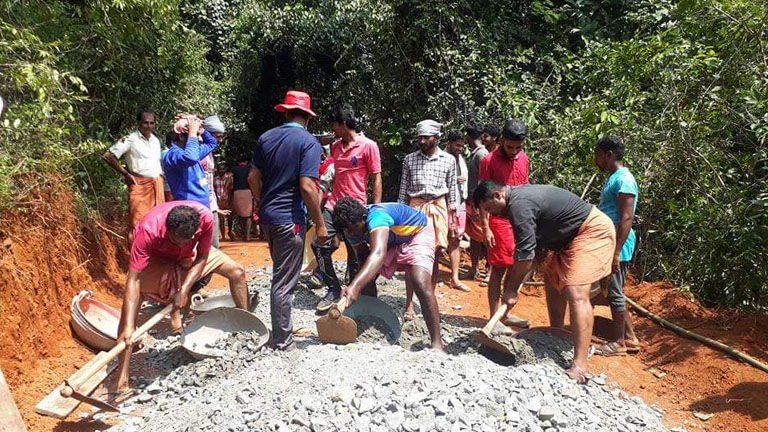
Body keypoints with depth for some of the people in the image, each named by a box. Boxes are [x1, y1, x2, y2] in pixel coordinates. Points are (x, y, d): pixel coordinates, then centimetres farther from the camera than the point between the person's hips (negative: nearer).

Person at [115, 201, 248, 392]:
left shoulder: (205, 217, -37)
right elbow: (133, 280, -42)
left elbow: (202, 257, -19)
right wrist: (128, 326, -48)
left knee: (237, 272, -4)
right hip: (154, 257, -3)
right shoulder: (148, 230, -43)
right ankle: (122, 379, -20)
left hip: (187, 255, 3)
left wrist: (185, 289, -30)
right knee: (131, 303, -23)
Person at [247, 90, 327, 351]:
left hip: (267, 216, 7)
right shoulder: (308, 142, -12)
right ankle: (282, 340, 11)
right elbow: (307, 187, -19)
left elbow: (253, 178, 10)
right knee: (285, 282, 1)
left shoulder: (266, 138, 7)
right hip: (289, 219, -7)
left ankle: (284, 327, 35)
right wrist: (320, 224, -12)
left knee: (281, 274, 22)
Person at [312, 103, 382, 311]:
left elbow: (376, 179, -7)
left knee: (355, 256, 4)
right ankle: (334, 288, 7)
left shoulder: (368, 146, -8)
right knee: (318, 244, -6)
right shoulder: (335, 146, 11)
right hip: (333, 206, 6)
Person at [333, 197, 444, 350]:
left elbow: (378, 254, -58)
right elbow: (364, 257, -5)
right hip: (391, 242, 8)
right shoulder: (352, 229, -16)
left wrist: (355, 286, -71)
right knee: (366, 277, -5)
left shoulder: (377, 217, -41)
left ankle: (437, 344, -23)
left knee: (421, 284, -29)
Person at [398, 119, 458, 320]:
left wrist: (452, 219, 5)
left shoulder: (448, 160, 5)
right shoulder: (410, 159, 5)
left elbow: (452, 190, 8)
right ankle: (409, 304, -3)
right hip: (415, 207, 0)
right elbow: (403, 190, 7)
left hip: (438, 208, 1)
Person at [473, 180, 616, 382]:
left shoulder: (519, 205, -22)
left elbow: (525, 255, -22)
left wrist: (512, 289, -12)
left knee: (575, 292, -20)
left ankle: (579, 366, -23)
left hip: (594, 230, -11)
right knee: (552, 279, 19)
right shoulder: (521, 194, 10)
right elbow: (537, 248, 16)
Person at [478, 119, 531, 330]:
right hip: (500, 221, -6)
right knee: (499, 269, -2)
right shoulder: (489, 161, -8)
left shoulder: (523, 158, 10)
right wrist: (485, 227, -13)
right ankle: (494, 318, 6)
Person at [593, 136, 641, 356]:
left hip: (617, 245, -10)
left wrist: (616, 251, -24)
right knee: (613, 292, 15)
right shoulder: (613, 178, 16)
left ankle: (619, 342, 11)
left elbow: (627, 218, -21)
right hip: (608, 244, 10)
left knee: (615, 292, -1)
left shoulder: (623, 179, -15)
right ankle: (630, 338, 24)